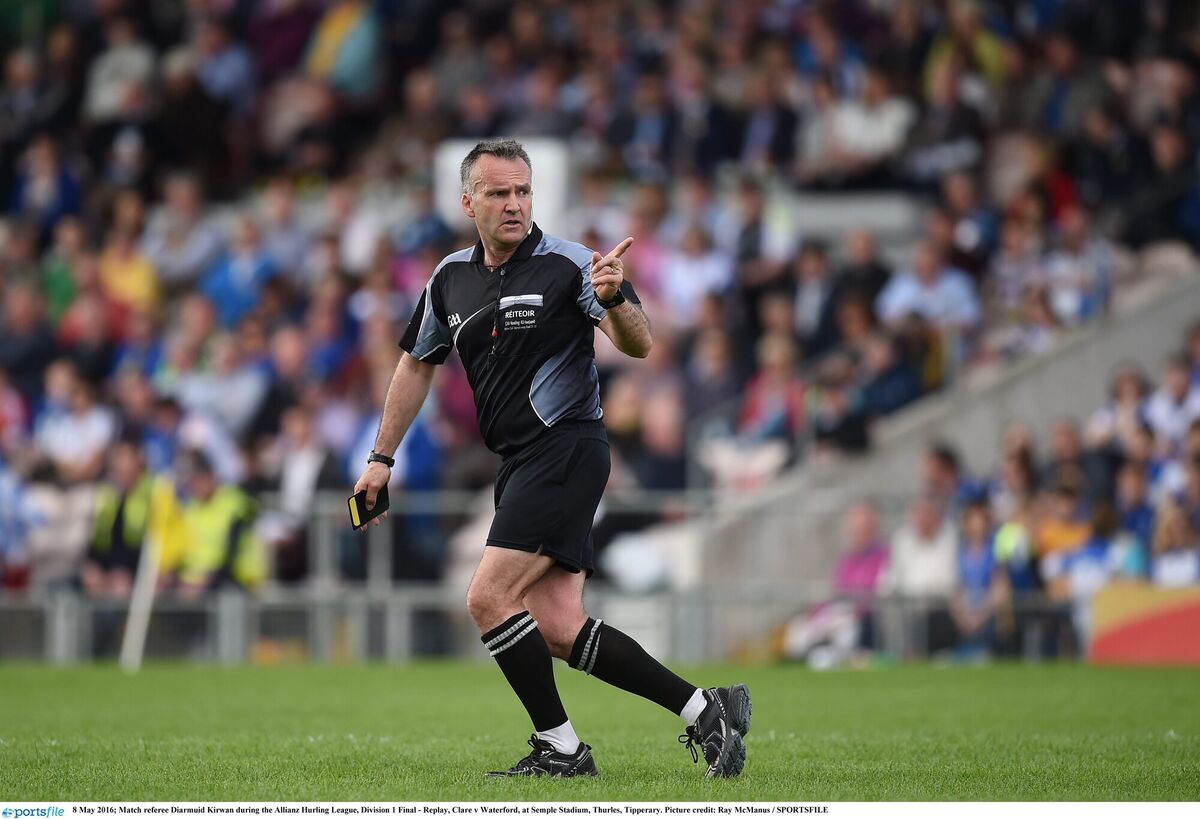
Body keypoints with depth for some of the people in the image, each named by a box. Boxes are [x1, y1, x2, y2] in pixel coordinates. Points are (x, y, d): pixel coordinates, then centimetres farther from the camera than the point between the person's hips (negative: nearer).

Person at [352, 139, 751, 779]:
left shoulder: (567, 263, -8)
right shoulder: (451, 278, 11)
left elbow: (638, 345, -12)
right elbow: (416, 365, 23)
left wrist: (614, 300, -33)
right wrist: (382, 458, 23)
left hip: (566, 449, -7)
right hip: (519, 464, 7)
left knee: (489, 598, -15)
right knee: (558, 629, -1)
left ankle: (559, 746, -3)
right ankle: (702, 710, 3)